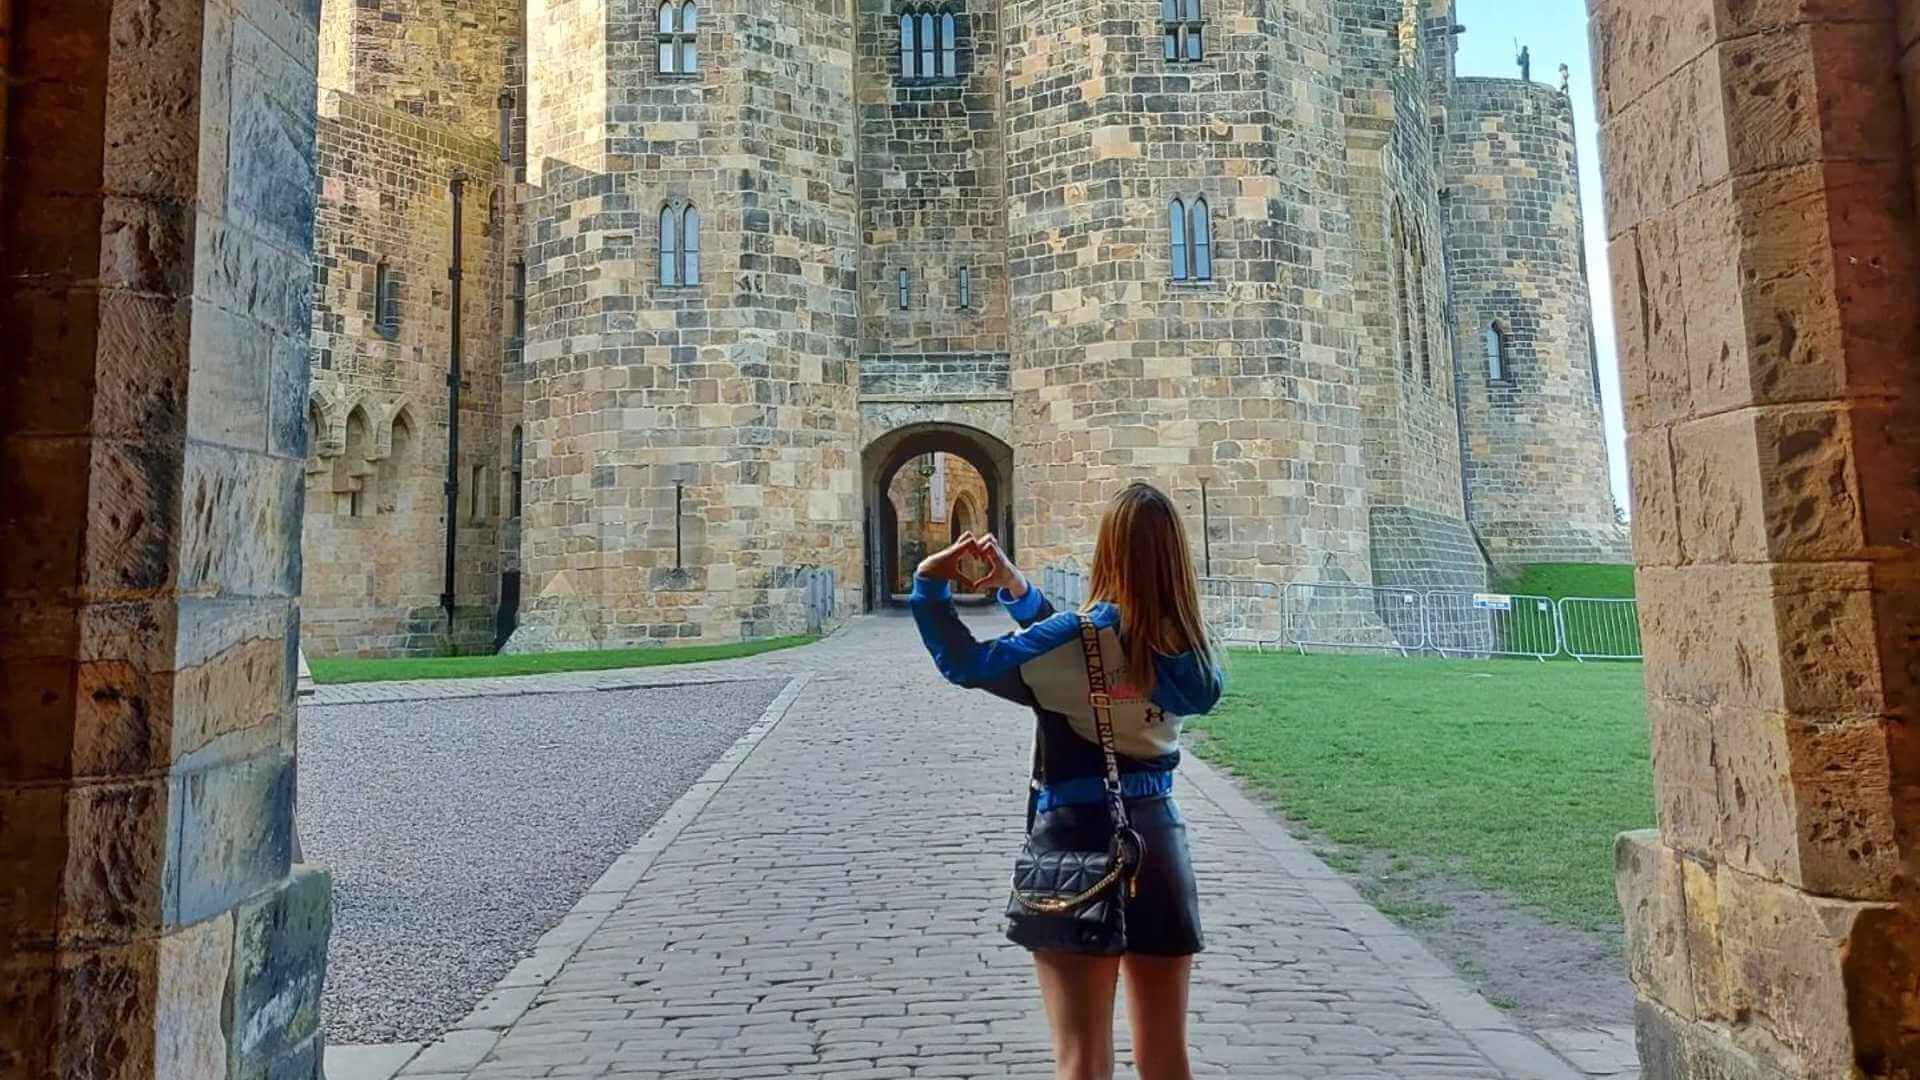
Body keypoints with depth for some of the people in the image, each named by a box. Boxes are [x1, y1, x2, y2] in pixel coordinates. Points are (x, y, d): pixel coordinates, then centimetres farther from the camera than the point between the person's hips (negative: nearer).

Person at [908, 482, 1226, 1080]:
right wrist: (1018, 589, 6)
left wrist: (929, 585, -4)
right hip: (1158, 844, 5)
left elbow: (965, 664, -10)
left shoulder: (1084, 636, -16)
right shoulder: (1184, 645, 0)